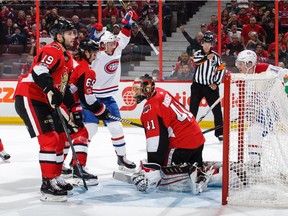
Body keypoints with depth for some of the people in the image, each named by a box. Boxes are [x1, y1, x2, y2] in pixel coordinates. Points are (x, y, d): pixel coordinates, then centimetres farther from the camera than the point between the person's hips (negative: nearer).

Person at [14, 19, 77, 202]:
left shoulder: (68, 58, 17)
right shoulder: (52, 51, -15)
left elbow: (65, 86, 24)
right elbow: (39, 72, -32)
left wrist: (72, 108, 19)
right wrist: (52, 91, -43)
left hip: (45, 101, 10)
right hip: (29, 98, -10)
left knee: (61, 137, 14)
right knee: (49, 138, -16)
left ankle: (56, 177, 27)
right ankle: (48, 185, -14)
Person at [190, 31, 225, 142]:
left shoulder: (215, 56, 3)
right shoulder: (198, 53, 0)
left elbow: (221, 70, 5)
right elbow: (195, 60, -24)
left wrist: (216, 83, -3)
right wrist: (207, 57, -34)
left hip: (210, 87, 1)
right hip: (197, 86, -1)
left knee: (217, 110, -1)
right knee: (193, 109, -2)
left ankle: (220, 133, 8)